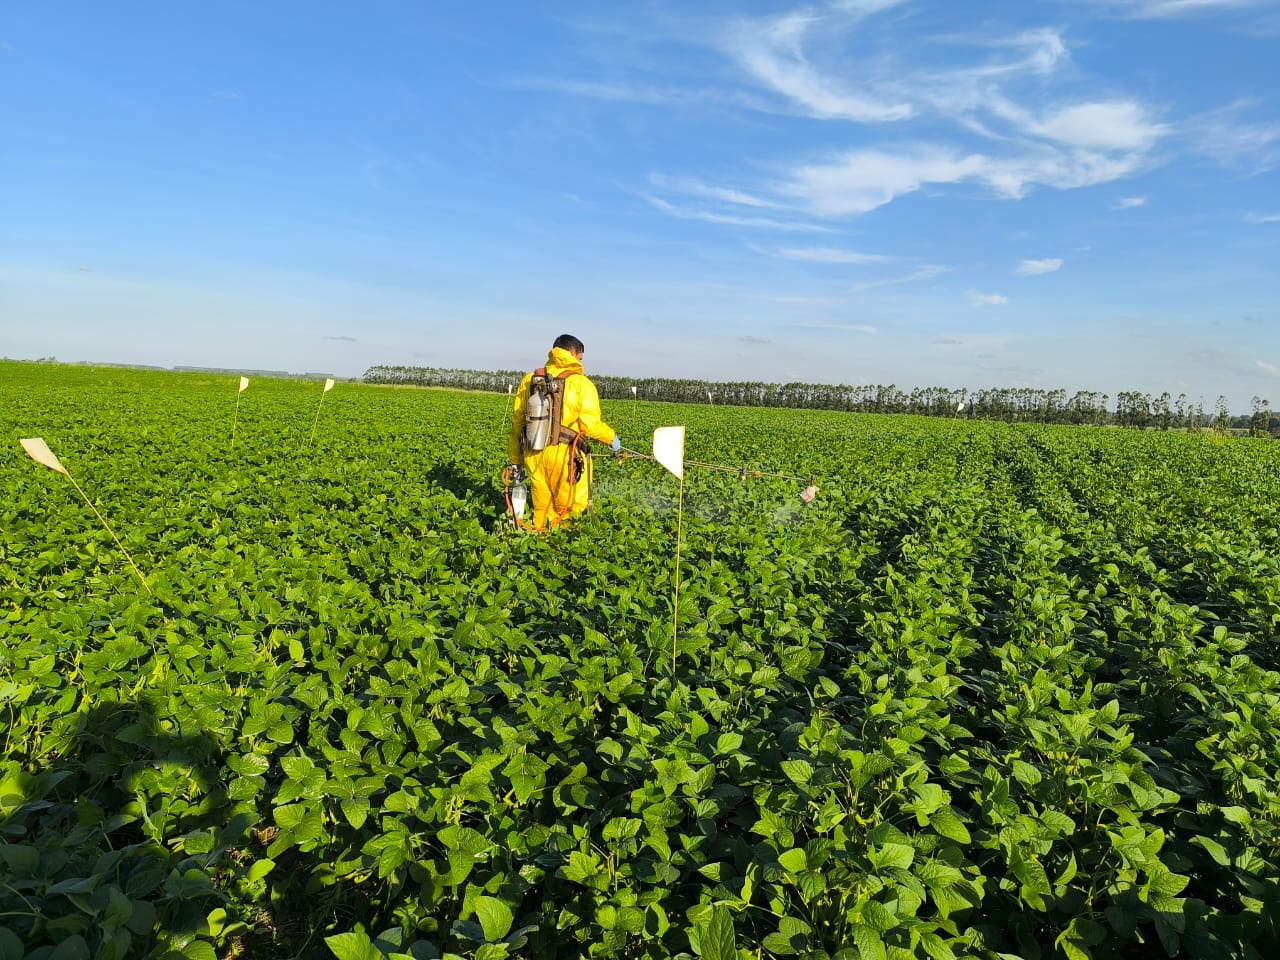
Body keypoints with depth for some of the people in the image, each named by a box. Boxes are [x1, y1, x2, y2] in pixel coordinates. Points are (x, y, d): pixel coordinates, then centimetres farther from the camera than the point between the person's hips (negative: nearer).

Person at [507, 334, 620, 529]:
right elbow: (590, 424, -12)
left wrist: (515, 460, 19)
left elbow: (517, 422, 12)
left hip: (533, 454, 5)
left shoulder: (530, 379, 11)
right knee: (570, 511, 6)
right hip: (563, 455, -5)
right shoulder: (581, 383, -3)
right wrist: (612, 438, 7)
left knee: (541, 509, 15)